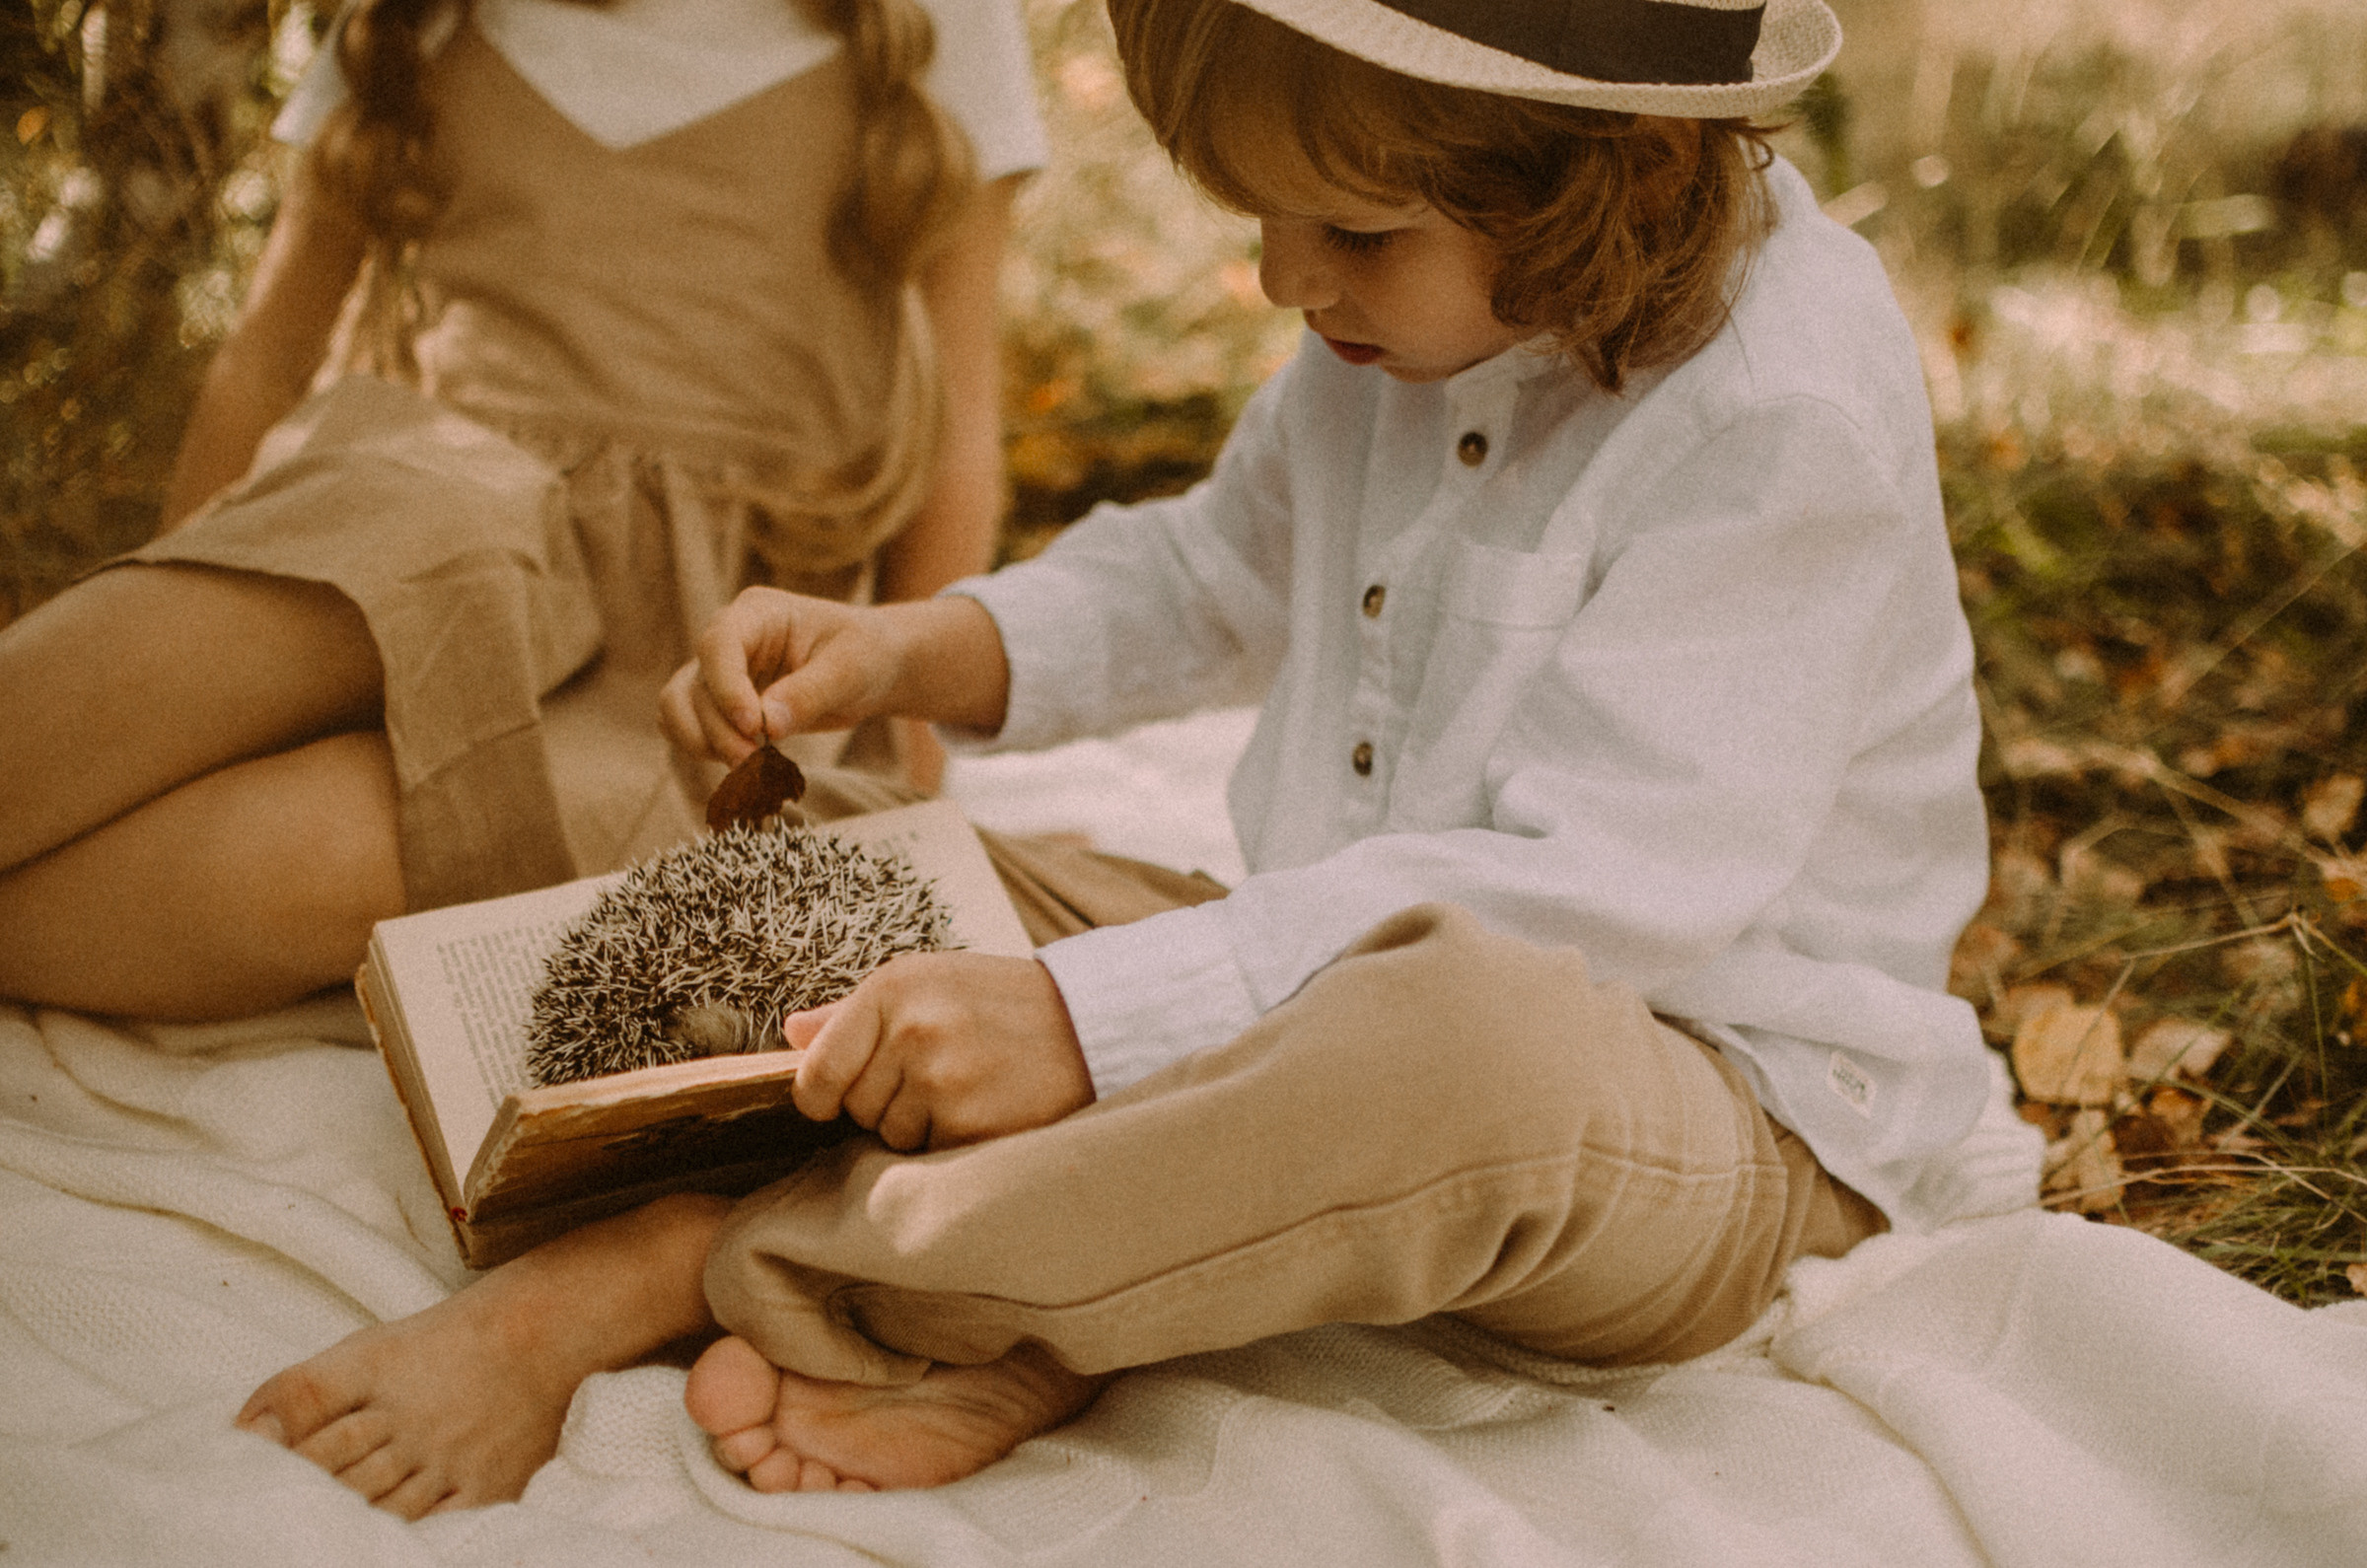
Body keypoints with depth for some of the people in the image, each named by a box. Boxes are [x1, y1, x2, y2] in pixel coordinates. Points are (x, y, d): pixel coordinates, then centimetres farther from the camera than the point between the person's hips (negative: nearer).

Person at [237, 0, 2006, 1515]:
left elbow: (1591, 891, -30)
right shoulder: (1420, 307, 3)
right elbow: (1222, 574, 17)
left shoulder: (1788, 420, -23)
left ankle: (672, 1265, -32)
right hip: (1365, 990, 8)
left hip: (1726, 1132, -8)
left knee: (1472, 1035, -43)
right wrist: (909, 653, -1)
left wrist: (1093, 1018, -36)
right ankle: (1032, 1339, -25)